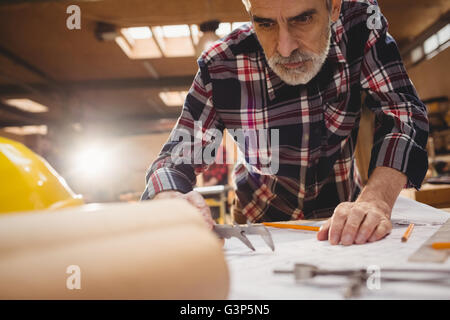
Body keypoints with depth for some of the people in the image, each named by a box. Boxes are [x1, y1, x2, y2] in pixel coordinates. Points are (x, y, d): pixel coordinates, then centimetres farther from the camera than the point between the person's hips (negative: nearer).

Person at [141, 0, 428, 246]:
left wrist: (376, 200, -40)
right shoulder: (222, 67, -20)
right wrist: (172, 202, -41)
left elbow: (404, 112, -21)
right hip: (265, 226, -1)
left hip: (342, 218, 2)